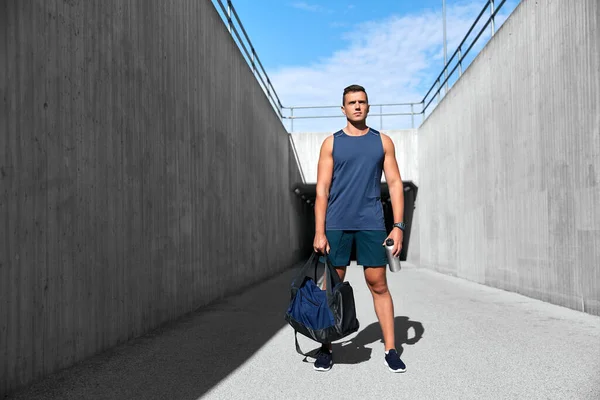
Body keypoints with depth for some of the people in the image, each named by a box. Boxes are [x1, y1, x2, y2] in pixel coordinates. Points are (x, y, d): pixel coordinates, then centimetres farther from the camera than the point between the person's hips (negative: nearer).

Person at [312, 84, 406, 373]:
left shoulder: (383, 141, 9)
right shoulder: (331, 143, 6)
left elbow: (395, 184, 6)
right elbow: (322, 189, 1)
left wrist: (398, 225, -3)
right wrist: (319, 232, -7)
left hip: (371, 223, 0)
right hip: (336, 224, 0)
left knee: (378, 285, 3)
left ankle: (390, 349, 13)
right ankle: (326, 348, 17)